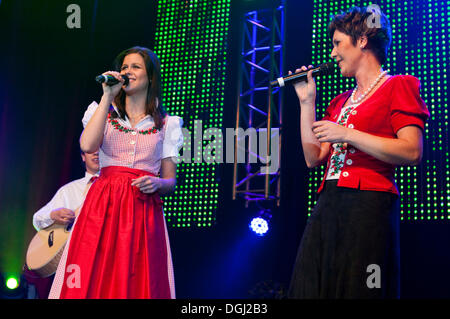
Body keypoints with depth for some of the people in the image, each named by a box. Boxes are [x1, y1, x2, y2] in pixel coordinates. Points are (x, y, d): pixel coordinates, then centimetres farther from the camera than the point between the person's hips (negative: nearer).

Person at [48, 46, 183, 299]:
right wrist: (108, 96, -4)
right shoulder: (105, 113, 14)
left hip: (144, 211, 0)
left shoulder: (166, 124, 13)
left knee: (139, 283, -5)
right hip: (103, 206, 0)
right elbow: (87, 145, -9)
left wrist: (158, 183, -12)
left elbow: (171, 181, 11)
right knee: (95, 278, -8)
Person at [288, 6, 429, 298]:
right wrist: (307, 102, 15)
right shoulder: (340, 102, 24)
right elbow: (314, 158, 17)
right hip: (327, 208, 7)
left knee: (357, 288, -7)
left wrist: (346, 134, -12)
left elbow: (413, 152, -11)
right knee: (312, 289, 2)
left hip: (369, 206, -6)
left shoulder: (398, 86, 3)